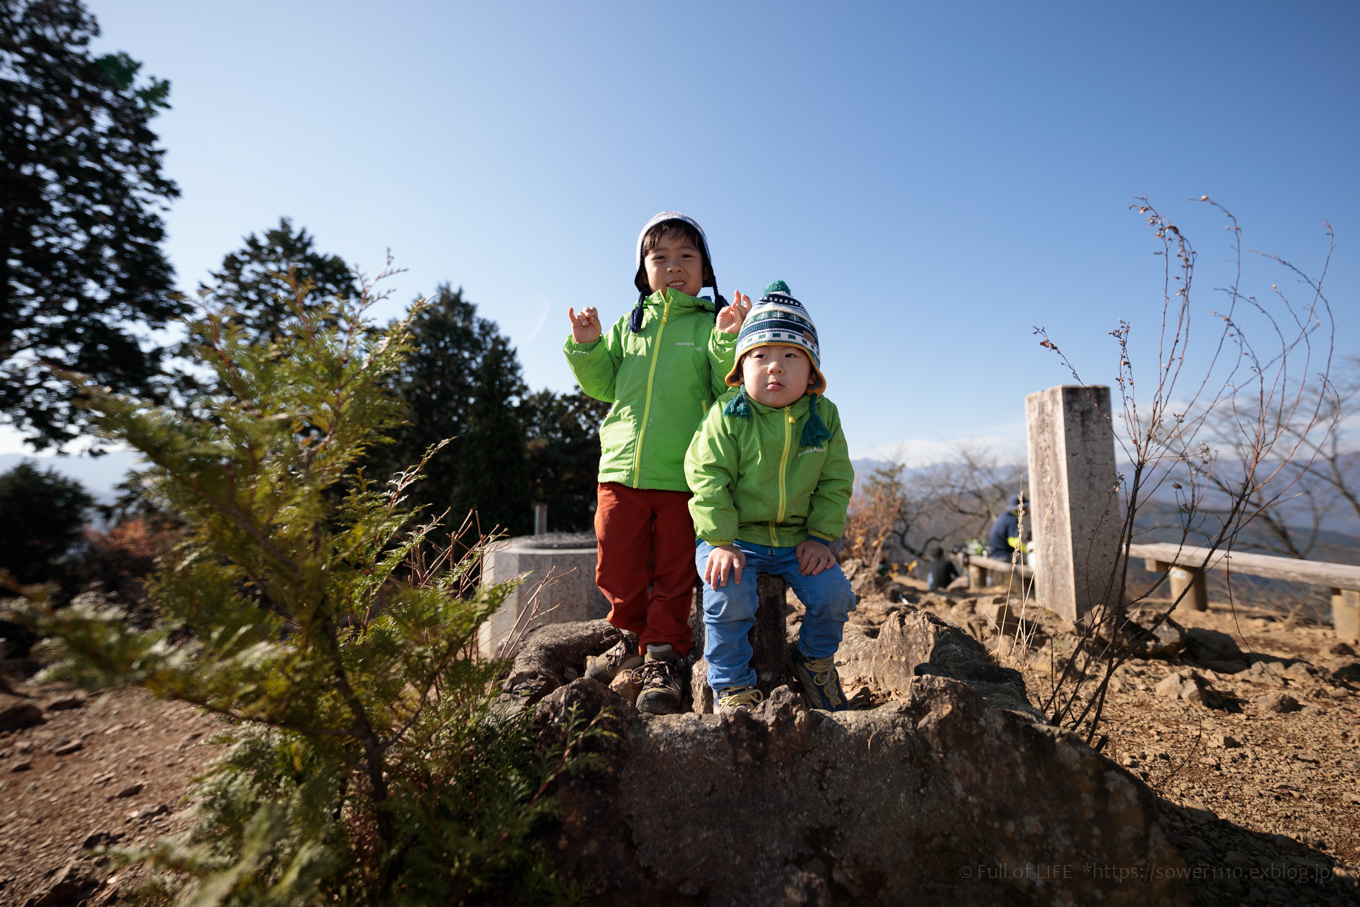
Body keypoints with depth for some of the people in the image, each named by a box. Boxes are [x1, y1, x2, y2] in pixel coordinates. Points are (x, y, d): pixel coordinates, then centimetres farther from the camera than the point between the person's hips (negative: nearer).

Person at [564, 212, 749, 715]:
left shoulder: (712, 324, 2)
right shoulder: (628, 326, 13)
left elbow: (729, 392, -7)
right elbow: (604, 386, 15)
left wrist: (727, 342, -22)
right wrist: (586, 348, 0)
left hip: (683, 475, -3)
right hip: (621, 468, 4)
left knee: (673, 574, 7)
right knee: (617, 569, 11)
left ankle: (663, 656, 25)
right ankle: (635, 632, 37)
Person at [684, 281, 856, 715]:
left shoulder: (824, 416, 0)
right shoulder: (727, 416, -11)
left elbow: (835, 481, 4)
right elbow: (707, 477, -13)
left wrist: (820, 537, -5)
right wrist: (721, 542, -19)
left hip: (797, 537, 3)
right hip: (735, 535, -3)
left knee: (833, 591, -11)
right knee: (729, 594, -26)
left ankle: (814, 658, 22)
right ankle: (732, 686, 1)